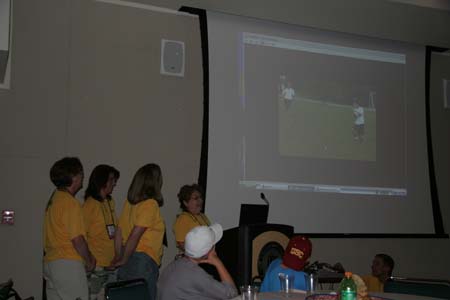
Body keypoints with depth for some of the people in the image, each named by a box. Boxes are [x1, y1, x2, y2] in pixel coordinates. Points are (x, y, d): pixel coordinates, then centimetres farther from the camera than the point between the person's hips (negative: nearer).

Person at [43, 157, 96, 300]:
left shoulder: (54, 198, 13)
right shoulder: (70, 203, -15)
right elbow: (77, 239, -18)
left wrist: (87, 256, 15)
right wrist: (89, 261, -2)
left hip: (50, 262, 9)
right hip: (68, 264, -9)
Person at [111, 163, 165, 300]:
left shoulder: (130, 202, 6)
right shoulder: (150, 204, -14)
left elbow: (119, 232, 8)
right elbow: (135, 235, -18)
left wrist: (118, 256, 14)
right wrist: (124, 260, -7)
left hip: (130, 259, 7)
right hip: (144, 259, -7)